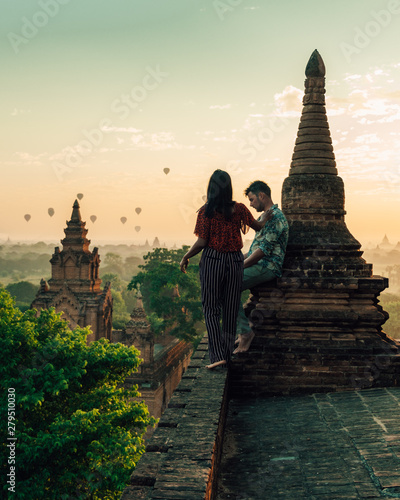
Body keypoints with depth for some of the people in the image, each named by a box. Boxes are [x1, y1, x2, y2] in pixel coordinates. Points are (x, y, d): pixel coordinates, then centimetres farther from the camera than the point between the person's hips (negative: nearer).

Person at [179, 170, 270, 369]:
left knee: (211, 309, 4)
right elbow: (258, 226, 12)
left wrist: (185, 257, 5)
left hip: (212, 261, -2)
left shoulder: (206, 211, -8)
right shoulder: (239, 209, -2)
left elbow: (201, 242, -10)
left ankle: (218, 355, -6)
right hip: (235, 261, 3)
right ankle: (228, 354, 17)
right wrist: (268, 213, 31)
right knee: (230, 309, 11)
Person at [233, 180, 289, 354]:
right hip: (258, 266, 10)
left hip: (268, 267, -10)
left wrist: (240, 266, -15)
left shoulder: (275, 217, -13)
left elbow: (263, 250, -20)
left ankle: (245, 331, -17)